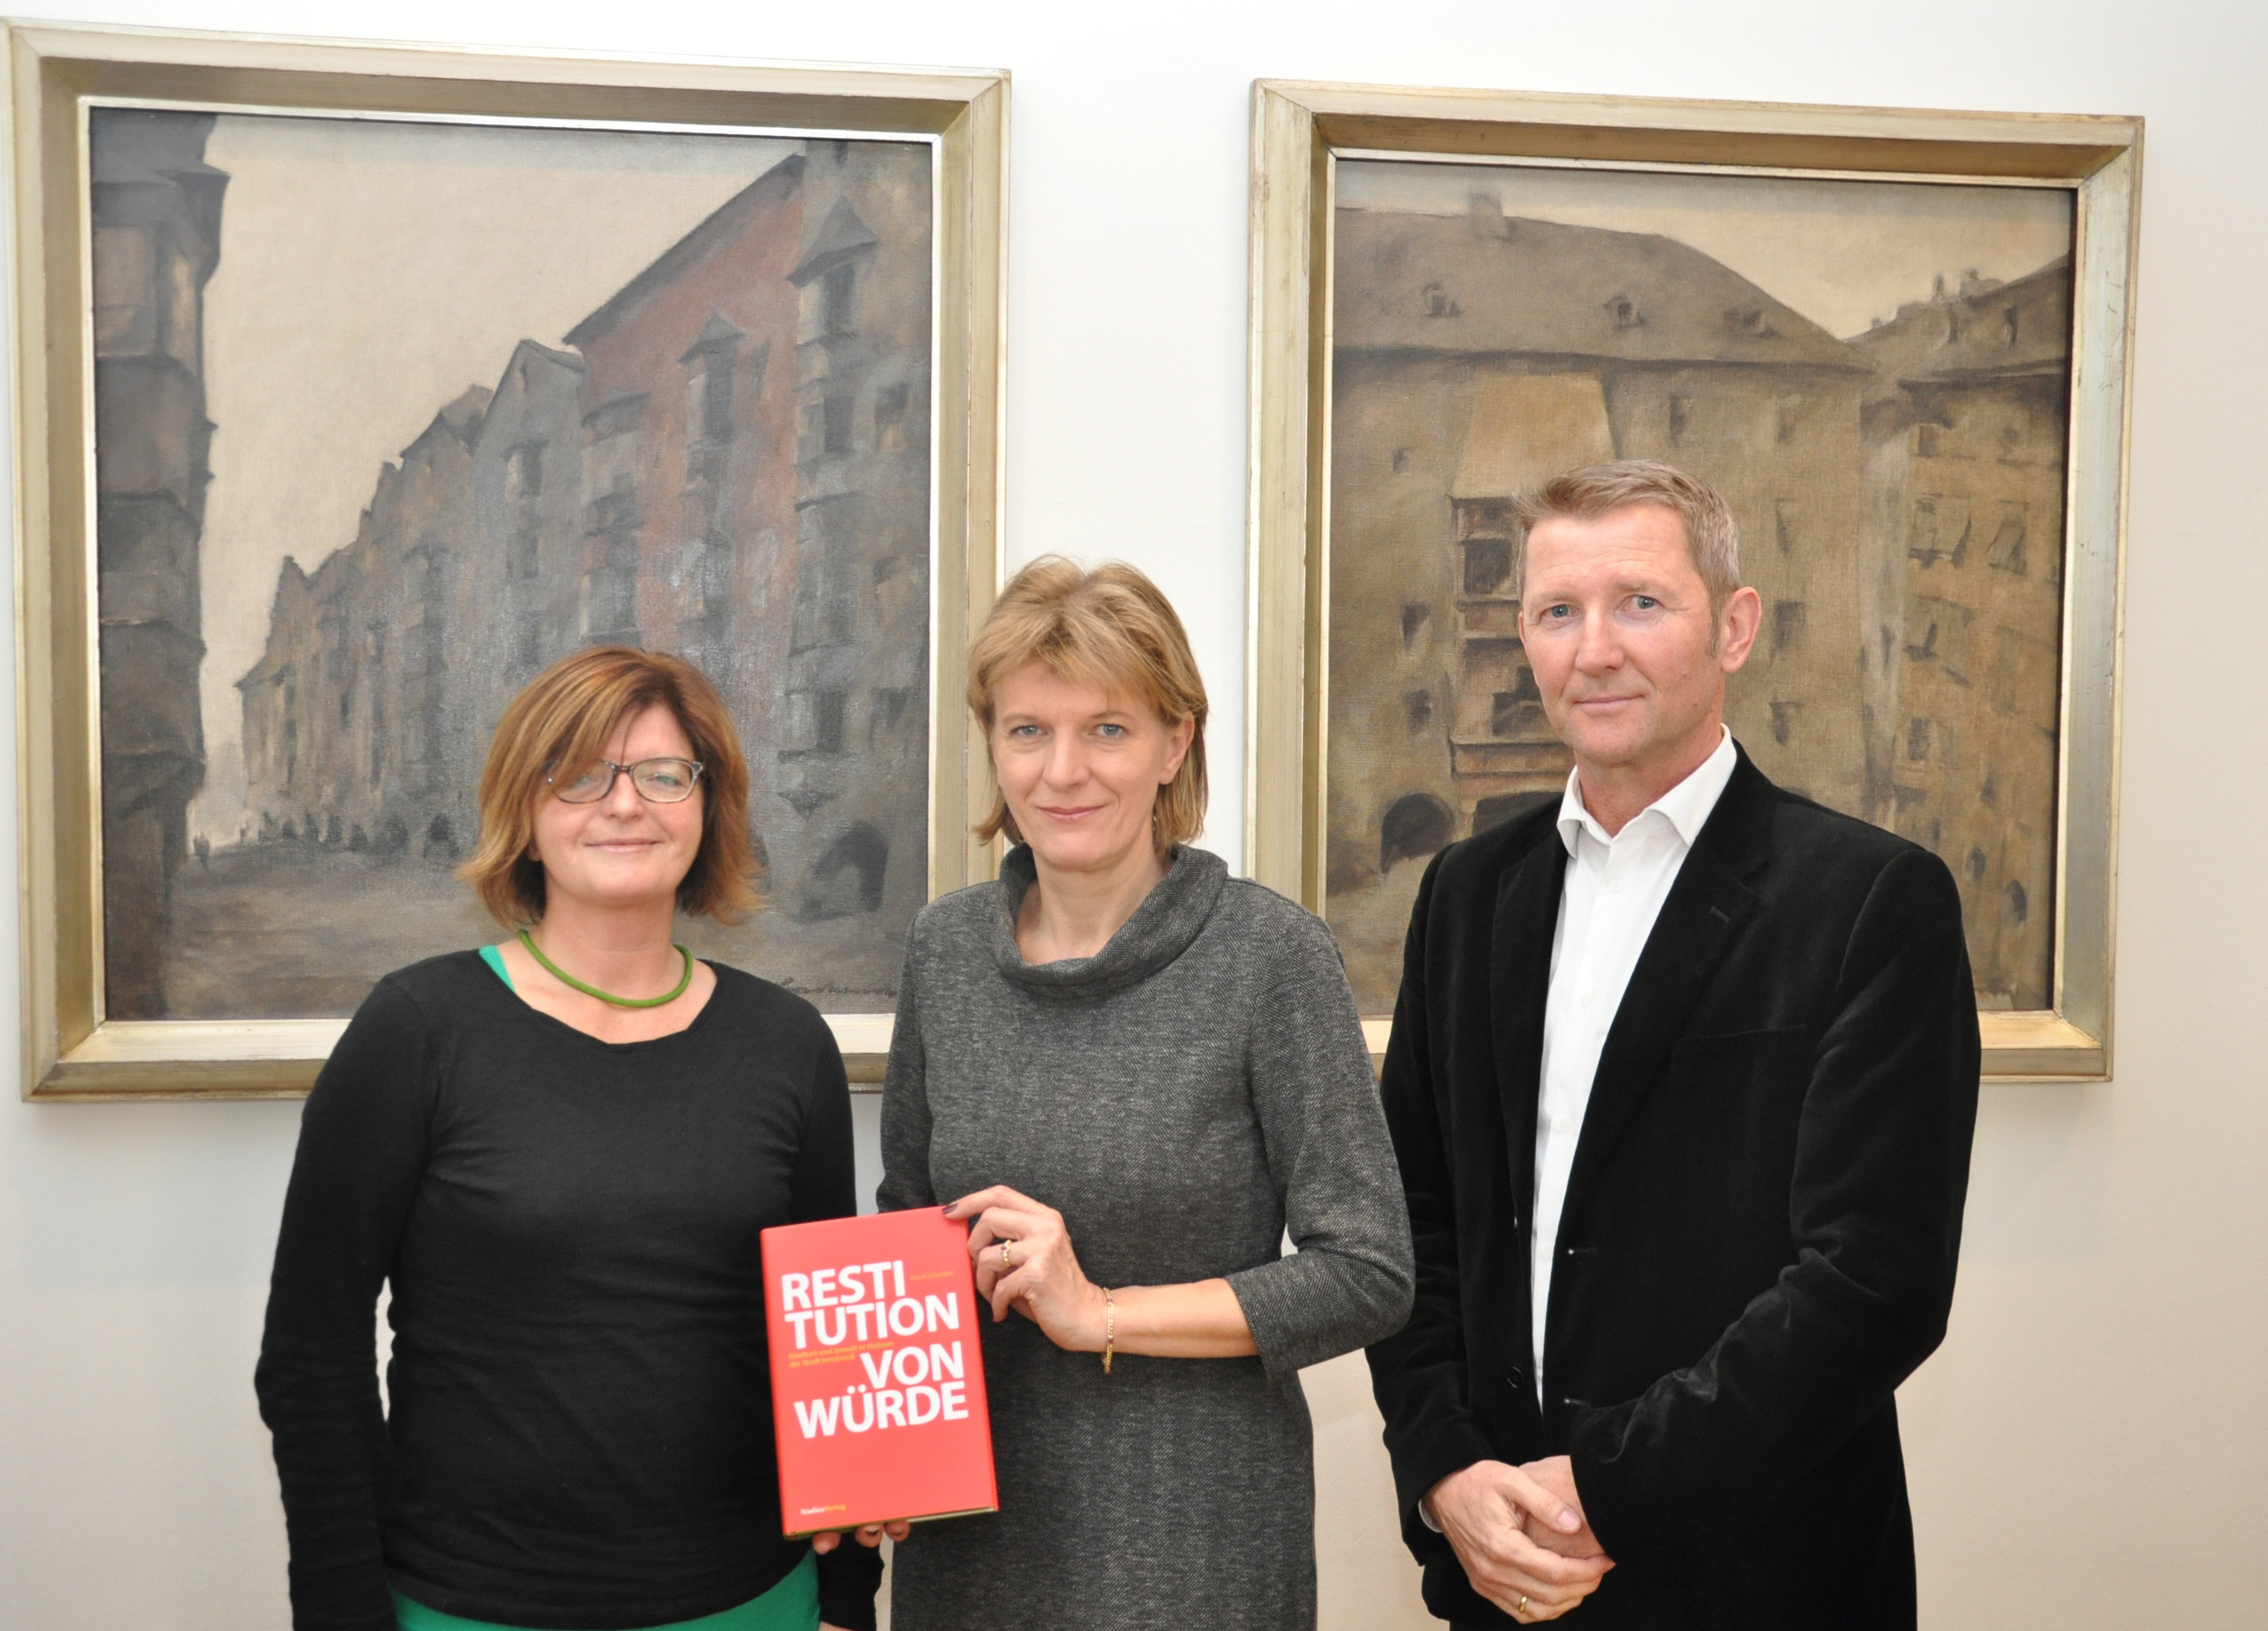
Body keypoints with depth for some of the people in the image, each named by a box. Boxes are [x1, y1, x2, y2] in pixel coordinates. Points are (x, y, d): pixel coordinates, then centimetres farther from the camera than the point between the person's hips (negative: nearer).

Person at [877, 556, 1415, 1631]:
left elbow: (1369, 1276, -12)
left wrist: (1101, 1313, -17)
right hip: (970, 1532, 4)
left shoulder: (1272, 956, -12)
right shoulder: (945, 950, 2)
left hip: (1192, 1537, -4)